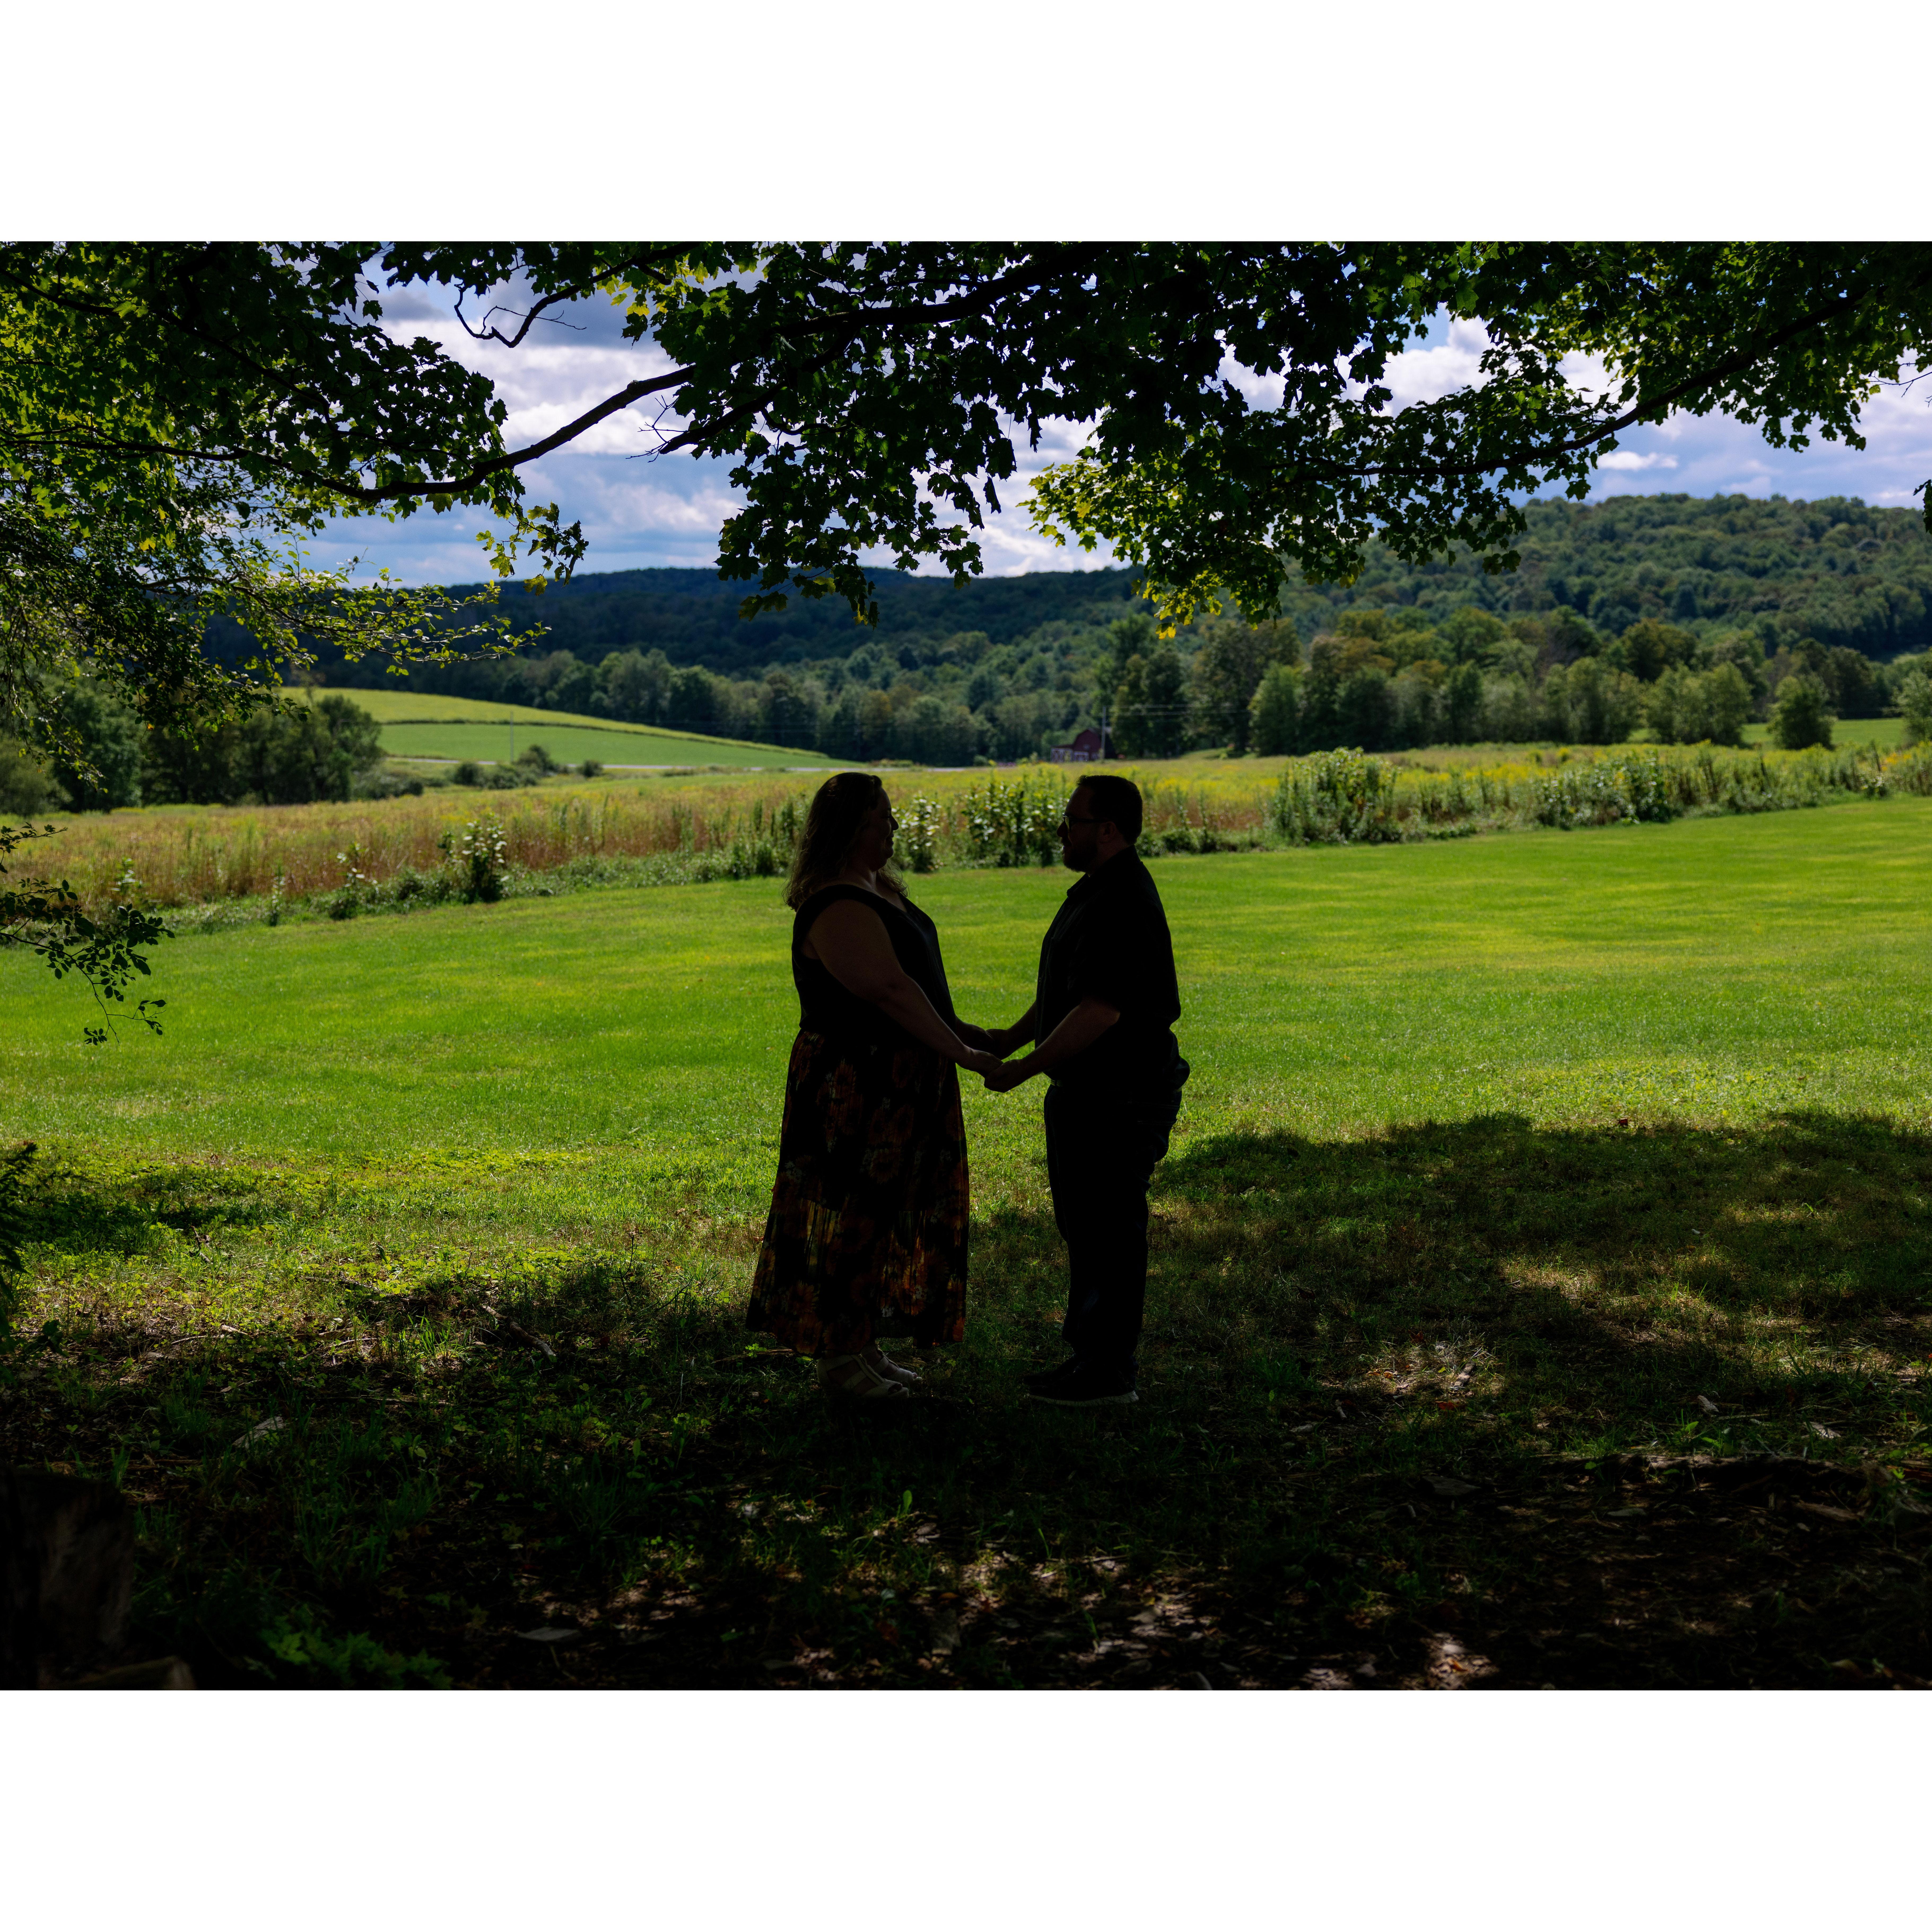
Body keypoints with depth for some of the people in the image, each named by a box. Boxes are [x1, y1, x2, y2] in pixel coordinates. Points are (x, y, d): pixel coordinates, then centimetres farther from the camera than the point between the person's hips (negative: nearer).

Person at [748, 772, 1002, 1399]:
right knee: (849, 1214, -1)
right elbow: (891, 990, -25)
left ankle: (863, 1344, 26)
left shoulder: (877, 888, 11)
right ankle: (837, 1356, 11)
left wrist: (954, 1026, 9)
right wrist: (960, 1053, -21)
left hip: (895, 1082, 10)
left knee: (881, 1209, 15)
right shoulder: (838, 909, -22)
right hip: (854, 1086, -10)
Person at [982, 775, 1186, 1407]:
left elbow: (1101, 1010, -26)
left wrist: (1024, 1068, -20)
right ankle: (1090, 1354, 27)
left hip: (1121, 1098, -11)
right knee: (1083, 1227, 17)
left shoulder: (1123, 904, -21)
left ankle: (1110, 1372, 6)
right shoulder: (1096, 892, 14)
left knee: (1110, 1232, -3)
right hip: (1086, 1093, 11)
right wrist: (1015, 1034, 12)